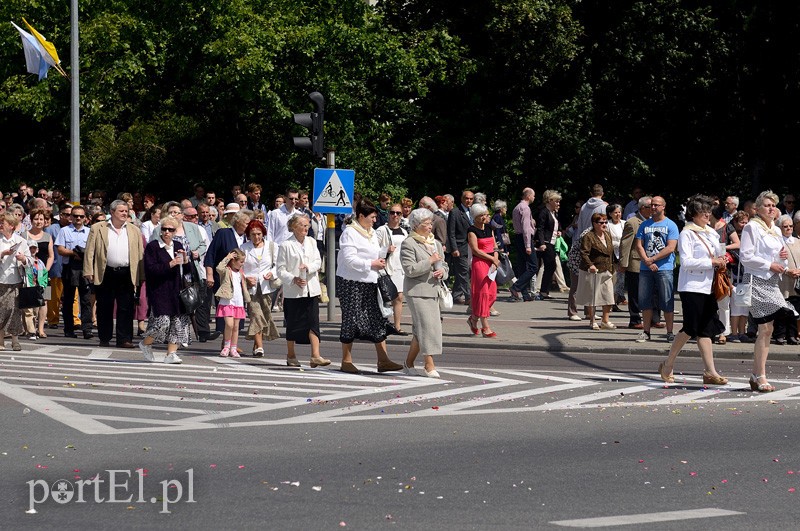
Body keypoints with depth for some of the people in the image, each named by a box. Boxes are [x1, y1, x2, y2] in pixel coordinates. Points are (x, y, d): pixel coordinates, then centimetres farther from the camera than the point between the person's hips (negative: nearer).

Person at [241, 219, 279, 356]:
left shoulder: (271, 246, 7)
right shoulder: (244, 248, 5)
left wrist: (272, 274, -11)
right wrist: (246, 278, -9)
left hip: (266, 287, 2)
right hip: (251, 287, -2)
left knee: (265, 315, 3)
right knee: (256, 314, -14)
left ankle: (256, 346, 15)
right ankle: (259, 347, -18)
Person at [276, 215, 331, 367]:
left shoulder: (311, 242, 9)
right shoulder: (286, 245, -5)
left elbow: (318, 261, 4)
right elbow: (281, 270, -5)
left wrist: (309, 267, -17)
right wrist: (293, 279, -20)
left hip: (311, 289, 4)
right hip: (293, 291, -4)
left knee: (313, 321, -5)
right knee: (293, 324, 5)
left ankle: (315, 356, -9)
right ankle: (291, 356, 20)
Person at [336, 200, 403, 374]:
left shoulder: (372, 233, 17)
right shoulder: (349, 232, -10)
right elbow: (350, 259, -19)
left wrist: (379, 263, 7)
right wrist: (371, 264, -17)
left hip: (369, 283, 8)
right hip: (351, 283, -8)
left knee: (377, 319, 2)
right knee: (351, 320, -2)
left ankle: (383, 361, 4)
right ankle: (346, 361, 7)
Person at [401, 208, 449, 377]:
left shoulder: (436, 244, 17)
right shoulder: (408, 244, -7)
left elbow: (443, 264, 23)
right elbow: (410, 269, -16)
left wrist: (442, 271, 0)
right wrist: (430, 261, -14)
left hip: (432, 291, 7)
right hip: (416, 291, -7)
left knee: (420, 330, 8)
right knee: (427, 326, -12)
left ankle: (409, 363, 19)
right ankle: (429, 365, -10)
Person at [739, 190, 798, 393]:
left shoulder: (776, 231, 19)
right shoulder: (752, 227, -4)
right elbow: (745, 256, -11)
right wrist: (770, 265, -13)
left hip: (772, 282, 8)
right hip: (757, 281, -8)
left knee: (766, 330, 5)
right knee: (765, 329, -12)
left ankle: (756, 375, 10)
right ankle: (760, 376, -9)